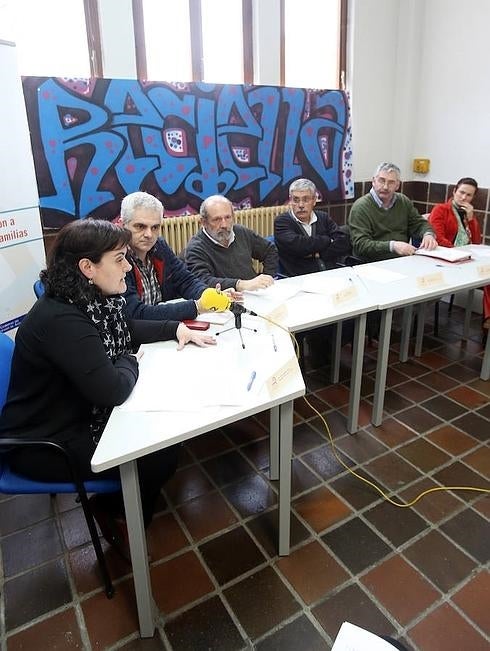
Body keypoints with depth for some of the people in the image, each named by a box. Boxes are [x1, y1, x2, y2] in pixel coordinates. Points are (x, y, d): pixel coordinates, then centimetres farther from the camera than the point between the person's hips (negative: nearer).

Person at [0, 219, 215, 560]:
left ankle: (116, 502, 26)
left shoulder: (93, 299, -3)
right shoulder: (61, 319, -31)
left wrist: (176, 328, 2)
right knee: (161, 456, -9)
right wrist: (130, 361, -11)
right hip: (46, 444, -9)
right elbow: (113, 390, -33)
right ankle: (113, 513, 21)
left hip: (81, 415, 9)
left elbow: (127, 328, 16)